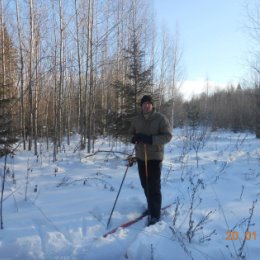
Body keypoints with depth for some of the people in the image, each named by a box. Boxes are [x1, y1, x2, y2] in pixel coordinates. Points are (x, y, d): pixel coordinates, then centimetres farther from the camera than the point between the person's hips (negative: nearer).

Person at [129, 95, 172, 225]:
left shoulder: (161, 118, -8)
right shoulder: (136, 119, 5)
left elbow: (167, 136, -12)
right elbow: (131, 133, 14)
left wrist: (151, 139, -25)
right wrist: (134, 138, -11)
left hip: (155, 156, -5)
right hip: (140, 156, 5)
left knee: (154, 186, -5)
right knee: (145, 185, 14)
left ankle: (155, 214, 6)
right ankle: (151, 207, 34)